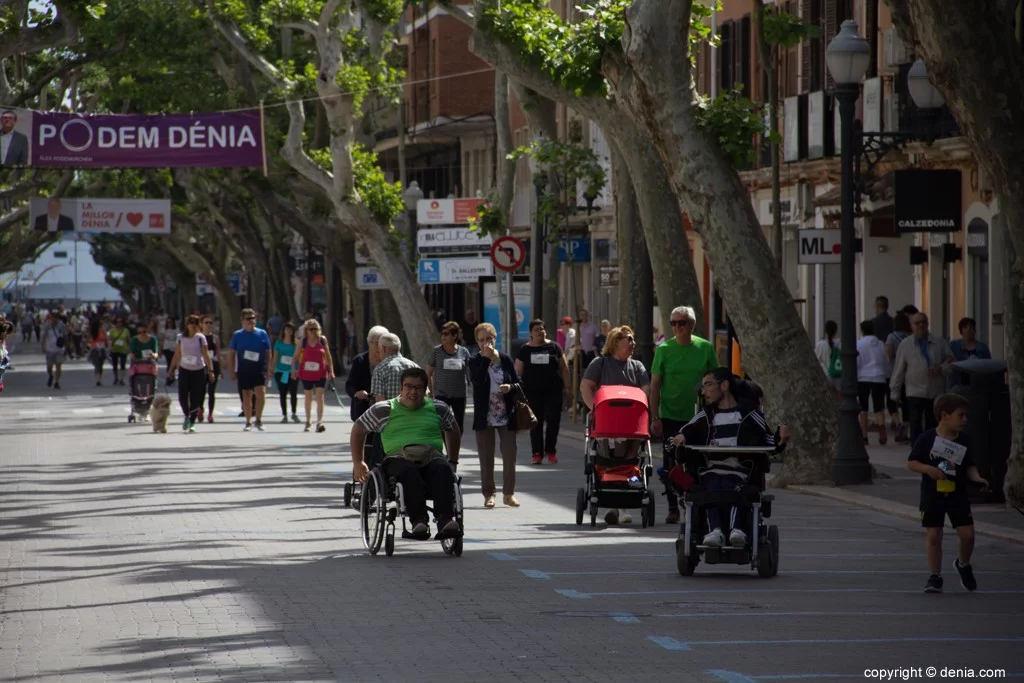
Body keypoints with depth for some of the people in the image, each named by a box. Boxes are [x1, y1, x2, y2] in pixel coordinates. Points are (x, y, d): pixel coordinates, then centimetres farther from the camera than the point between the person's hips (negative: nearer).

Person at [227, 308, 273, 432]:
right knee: (246, 396, 7)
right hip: (243, 370, 1)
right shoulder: (237, 335, 3)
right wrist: (232, 371, 1)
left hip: (259, 369, -1)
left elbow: (268, 352, 8)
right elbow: (231, 354, 6)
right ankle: (248, 422, 17)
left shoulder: (262, 334, 4)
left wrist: (268, 368, 3)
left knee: (261, 392, -16)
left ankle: (258, 420, -3)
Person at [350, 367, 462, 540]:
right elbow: (358, 429, 24)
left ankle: (445, 519, -51)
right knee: (409, 472, -40)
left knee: (443, 470, -37)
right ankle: (418, 520, -52)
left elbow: (453, 432, 35)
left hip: (433, 456, 1)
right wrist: (358, 463, 20)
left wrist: (453, 462, 30)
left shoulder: (438, 409, 20)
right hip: (399, 459, -1)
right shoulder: (384, 410, 15)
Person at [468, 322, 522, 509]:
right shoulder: (475, 362, -1)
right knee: (486, 458, 4)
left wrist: (511, 387, -13)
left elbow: (518, 383, 9)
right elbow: (477, 380, -20)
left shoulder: (506, 360, 4)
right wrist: (486, 358, -20)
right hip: (485, 417, -1)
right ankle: (489, 494, 13)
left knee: (510, 456, 1)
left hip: (506, 416, 1)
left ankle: (509, 493, 13)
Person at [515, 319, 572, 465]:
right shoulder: (524, 350, 7)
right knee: (536, 424, 2)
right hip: (532, 392, 0)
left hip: (553, 391, 0)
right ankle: (537, 453, 7)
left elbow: (564, 368, 8)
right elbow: (518, 371, 8)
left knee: (553, 421, -4)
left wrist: (567, 388, 3)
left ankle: (551, 451, 10)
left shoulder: (553, 347, 7)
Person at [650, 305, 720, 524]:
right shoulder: (664, 349, -2)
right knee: (671, 463, 2)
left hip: (698, 416, 0)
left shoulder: (705, 348, 0)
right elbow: (655, 385, 1)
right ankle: (673, 508, 10)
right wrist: (655, 417, -5)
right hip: (670, 416, 0)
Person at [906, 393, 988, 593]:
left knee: (967, 534, -2)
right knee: (933, 535, -2)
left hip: (958, 494, 3)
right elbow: (911, 463, -6)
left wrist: (976, 478, -9)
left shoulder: (963, 441, 2)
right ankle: (935, 576, 9)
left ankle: (963, 564, 27)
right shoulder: (927, 438, -9)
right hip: (933, 494, -3)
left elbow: (969, 466, 11)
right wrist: (928, 469, -23)